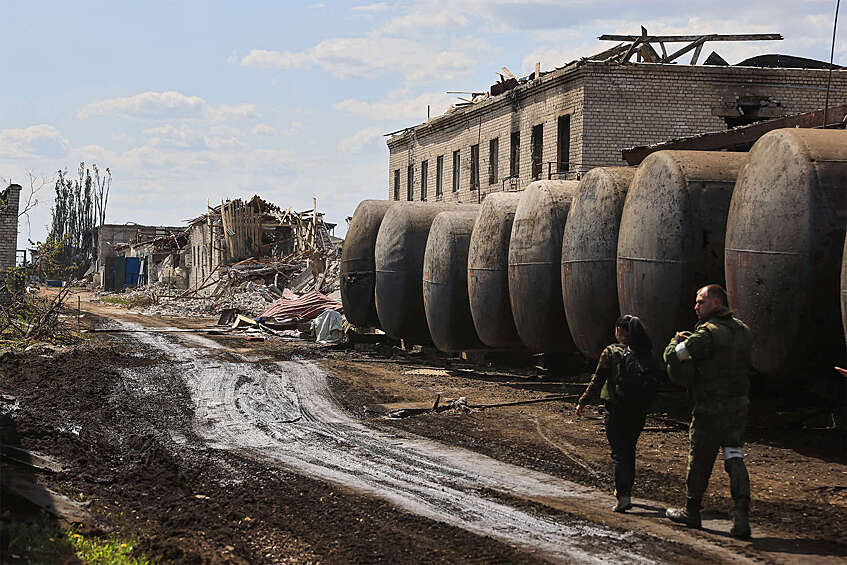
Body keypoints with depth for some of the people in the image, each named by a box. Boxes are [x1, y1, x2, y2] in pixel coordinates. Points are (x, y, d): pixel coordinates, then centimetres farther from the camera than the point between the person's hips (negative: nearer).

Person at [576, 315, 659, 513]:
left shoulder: (611, 352, -9)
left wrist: (582, 402, 2)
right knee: (629, 449, 20)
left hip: (617, 409, -4)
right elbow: (655, 380, 2)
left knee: (618, 452, -2)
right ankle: (626, 489, 31)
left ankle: (624, 495, -15)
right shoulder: (645, 353, 3)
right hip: (639, 409, 4)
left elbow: (597, 381, -7)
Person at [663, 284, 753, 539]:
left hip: (710, 409, -6)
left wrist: (677, 340, 6)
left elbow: (672, 357, -17)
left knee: (699, 461, 10)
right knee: (735, 459, 4)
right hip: (739, 404, 6)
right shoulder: (742, 331, 7)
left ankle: (691, 512, 25)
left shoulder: (708, 333, -17)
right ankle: (742, 516, -10)